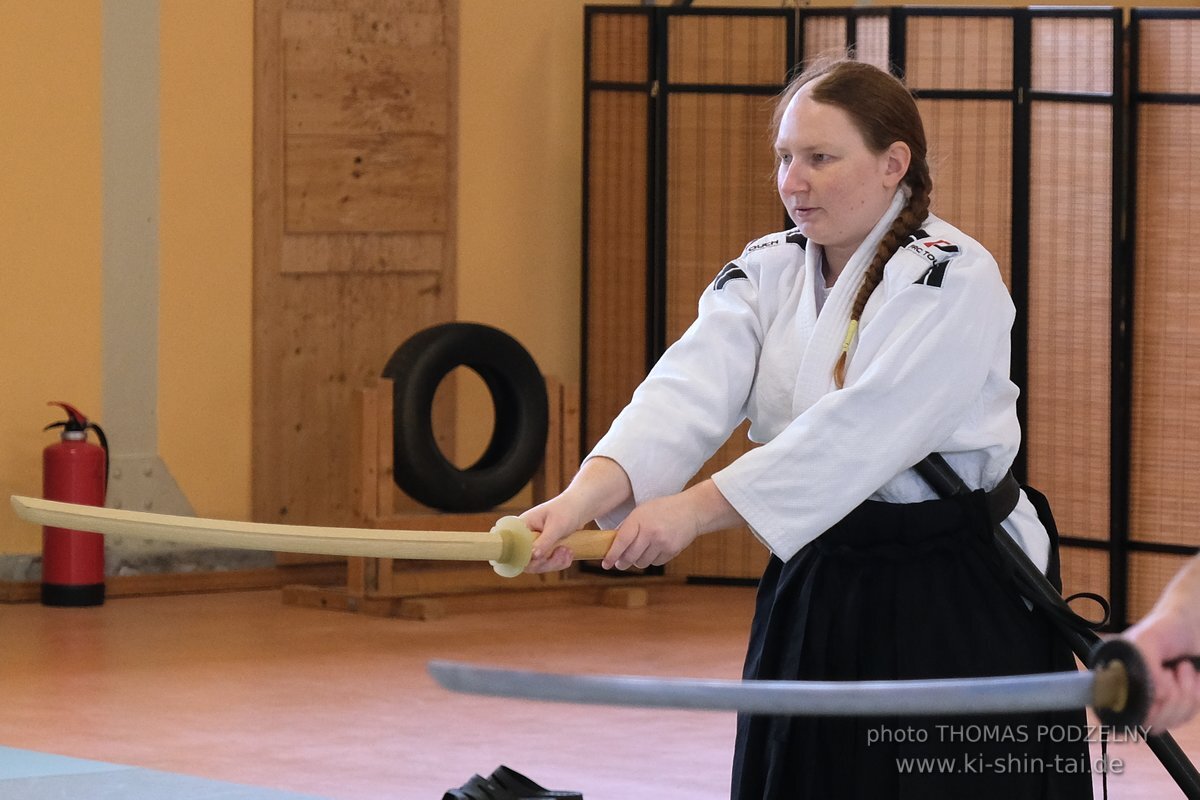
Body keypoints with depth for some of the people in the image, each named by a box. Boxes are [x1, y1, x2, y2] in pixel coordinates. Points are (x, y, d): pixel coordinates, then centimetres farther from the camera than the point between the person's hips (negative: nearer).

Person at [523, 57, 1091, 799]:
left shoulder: (954, 278, -14)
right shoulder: (766, 273, 5)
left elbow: (859, 427, -27)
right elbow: (689, 393, -12)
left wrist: (695, 509, -34)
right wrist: (585, 496, -31)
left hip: (956, 600, -6)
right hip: (817, 591, 6)